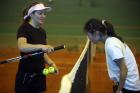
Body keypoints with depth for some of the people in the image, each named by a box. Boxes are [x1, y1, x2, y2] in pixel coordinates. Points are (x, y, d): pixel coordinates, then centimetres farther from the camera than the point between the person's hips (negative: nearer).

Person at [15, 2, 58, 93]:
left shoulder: (42, 31, 10)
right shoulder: (24, 28, -12)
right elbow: (22, 46, -32)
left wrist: (51, 63, -2)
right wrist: (41, 46, -45)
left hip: (40, 73, 7)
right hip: (26, 74, -7)